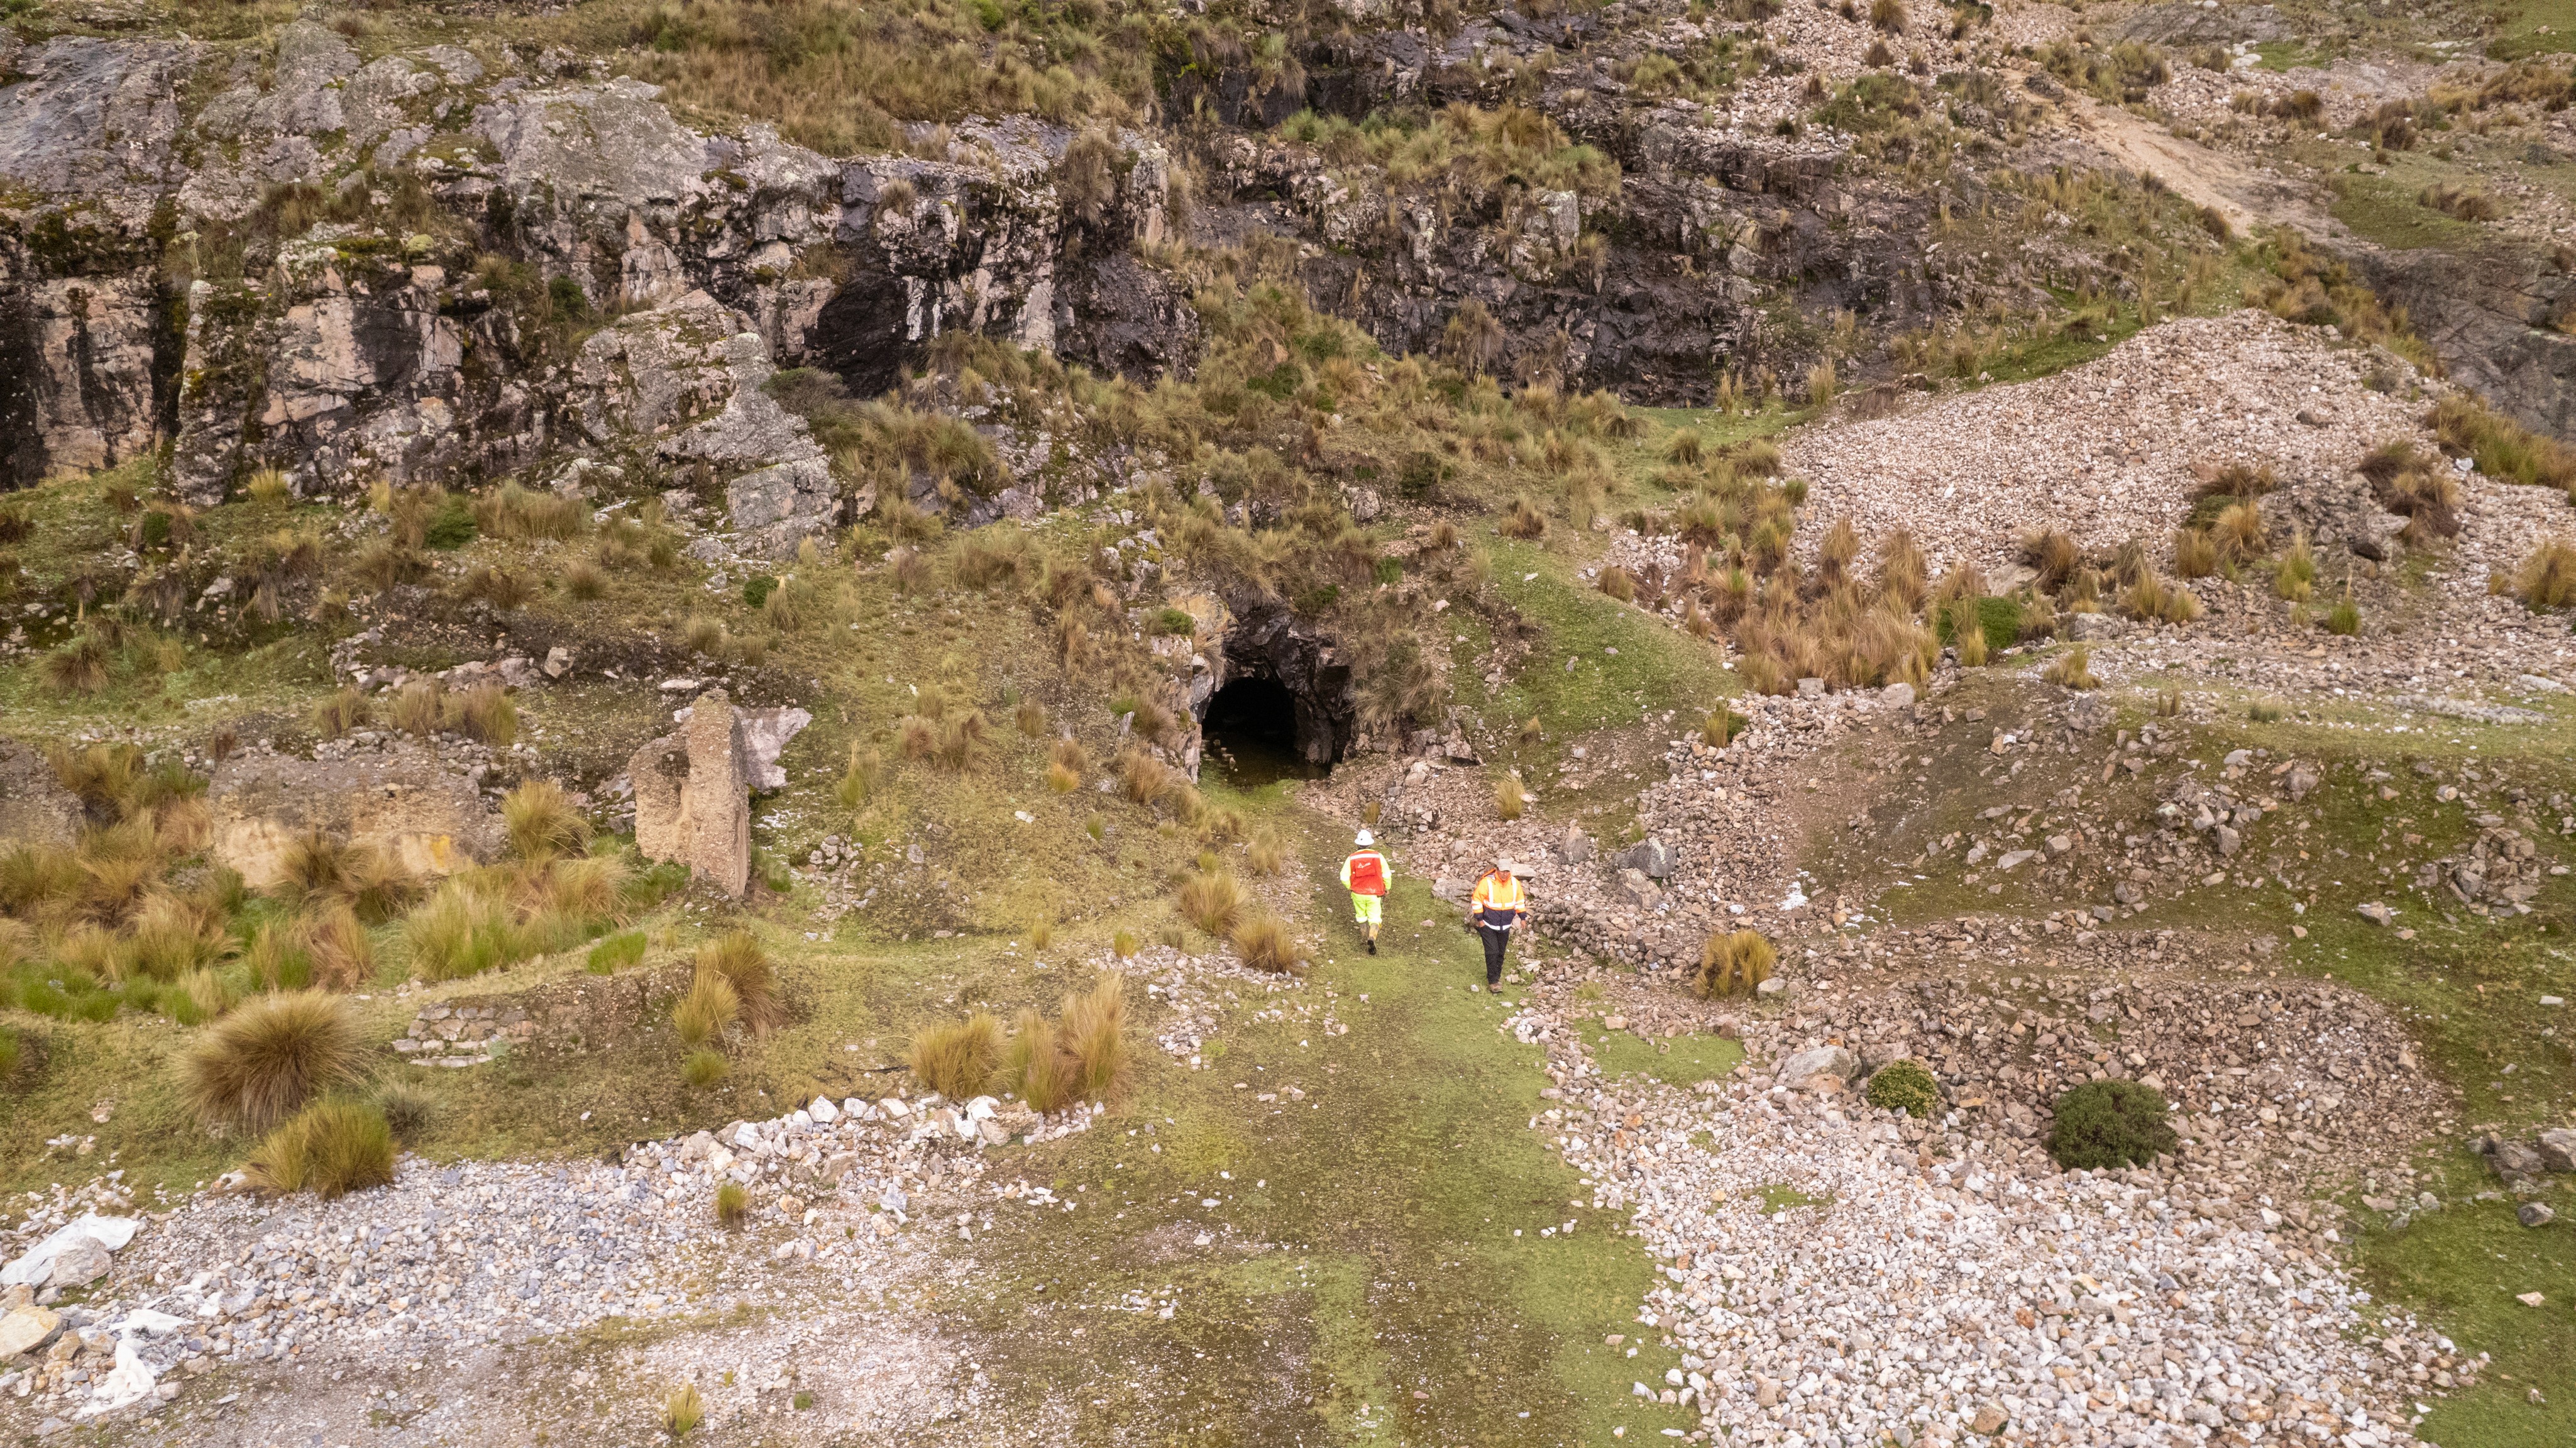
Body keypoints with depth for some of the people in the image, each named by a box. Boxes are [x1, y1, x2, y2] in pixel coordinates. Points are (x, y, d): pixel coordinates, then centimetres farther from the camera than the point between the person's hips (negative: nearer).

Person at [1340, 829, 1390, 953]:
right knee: (1375, 918, 5)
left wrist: (1350, 887, 13)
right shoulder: (1378, 857, -11)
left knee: (1361, 914, 25)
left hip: (1358, 893, 1)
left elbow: (1345, 877, -9)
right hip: (1375, 894, -1)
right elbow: (1387, 875, -6)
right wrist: (1386, 888, 12)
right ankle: (1372, 937, -21)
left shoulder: (1352, 858, -10)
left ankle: (1364, 932, 45)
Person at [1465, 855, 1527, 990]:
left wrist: (1523, 917, 12)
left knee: (1501, 953, 13)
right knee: (1492, 952, -10)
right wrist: (1480, 919, -11)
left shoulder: (1515, 883, -4)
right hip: (1488, 925, -4)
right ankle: (1493, 981, -2)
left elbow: (1520, 900, 12)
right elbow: (1476, 899, -11)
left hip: (1505, 926, 5)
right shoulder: (1487, 883, -19)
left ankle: (1497, 976, 29)